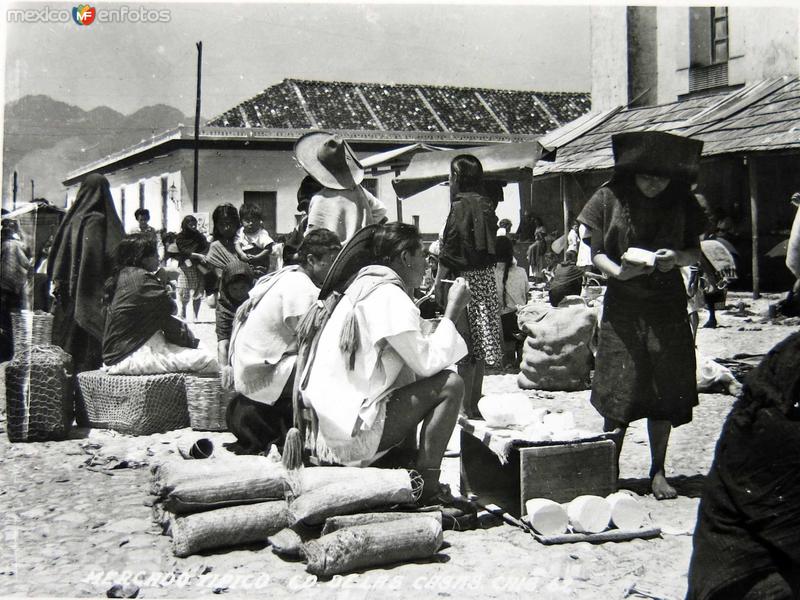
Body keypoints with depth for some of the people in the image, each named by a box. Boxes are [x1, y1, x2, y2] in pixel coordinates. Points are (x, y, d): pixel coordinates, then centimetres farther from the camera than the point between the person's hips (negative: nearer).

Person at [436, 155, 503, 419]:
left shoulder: (460, 206, -11)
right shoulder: (486, 206, 10)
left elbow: (449, 253, -13)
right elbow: (490, 248, 13)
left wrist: (439, 285, -8)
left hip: (464, 278, -8)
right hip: (486, 278, 8)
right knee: (478, 346, 12)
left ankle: (466, 409, 0)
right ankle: (474, 406, 19)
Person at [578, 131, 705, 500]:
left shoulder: (682, 202, 2)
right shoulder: (611, 197, -4)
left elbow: (695, 253, 8)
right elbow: (597, 254, -1)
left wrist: (676, 257, -14)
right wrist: (617, 271, -21)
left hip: (668, 307, 2)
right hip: (622, 306, -2)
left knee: (665, 391, 4)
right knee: (618, 392, -3)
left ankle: (658, 472, 17)